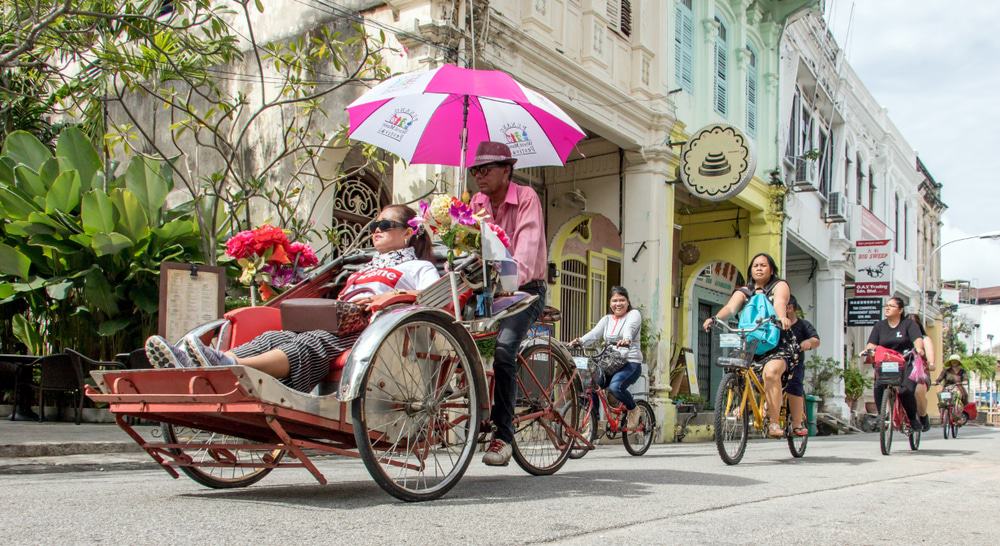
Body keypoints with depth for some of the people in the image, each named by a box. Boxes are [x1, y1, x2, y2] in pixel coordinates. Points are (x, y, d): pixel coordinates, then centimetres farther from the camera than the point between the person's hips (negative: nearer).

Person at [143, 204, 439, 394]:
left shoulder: (419, 267, 20)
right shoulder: (363, 269, 42)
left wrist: (390, 297, -14)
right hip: (337, 326, 6)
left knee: (307, 345, -34)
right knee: (275, 337, -23)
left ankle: (229, 366, -61)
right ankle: (192, 364, -47)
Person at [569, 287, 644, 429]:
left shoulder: (634, 314, 3)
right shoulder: (607, 319, 16)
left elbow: (629, 329, -22)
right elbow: (594, 333, -2)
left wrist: (626, 340, -46)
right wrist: (580, 341, -25)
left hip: (630, 363, -6)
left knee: (615, 386, -32)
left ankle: (633, 409, -3)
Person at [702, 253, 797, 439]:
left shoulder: (779, 286, 5)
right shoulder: (744, 291, 13)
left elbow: (779, 303, -18)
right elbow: (730, 307, -7)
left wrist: (782, 317, -41)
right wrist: (715, 318, -29)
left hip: (779, 344, -4)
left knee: (771, 371, -32)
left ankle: (774, 423, -30)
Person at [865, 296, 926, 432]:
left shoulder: (908, 324, 4)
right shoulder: (879, 326, 13)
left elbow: (918, 339, -12)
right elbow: (871, 344, 3)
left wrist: (918, 348, -35)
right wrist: (868, 350, -21)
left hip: (906, 364, -3)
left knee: (906, 390, -23)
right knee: (878, 388, -23)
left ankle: (912, 419, 0)